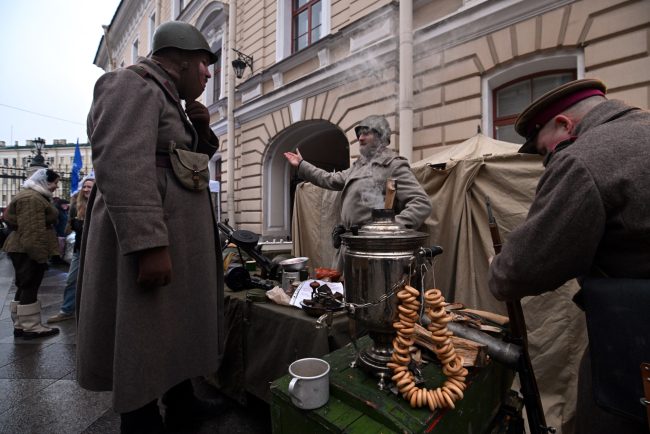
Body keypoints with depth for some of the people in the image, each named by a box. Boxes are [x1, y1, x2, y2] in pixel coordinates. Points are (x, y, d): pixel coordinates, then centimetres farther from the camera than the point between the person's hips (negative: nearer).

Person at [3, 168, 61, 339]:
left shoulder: (35, 196, 18)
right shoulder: (31, 198, -17)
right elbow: (32, 231, -24)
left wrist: (40, 253, 25)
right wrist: (40, 255, -24)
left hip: (23, 250, 11)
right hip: (29, 251, -11)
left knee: (25, 287, 14)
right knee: (30, 288, -4)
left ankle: (20, 325, 22)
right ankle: (31, 327, 4)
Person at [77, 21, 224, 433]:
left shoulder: (168, 97, 21)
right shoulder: (132, 85, -8)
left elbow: (192, 159, 27)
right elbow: (122, 167, -22)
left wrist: (202, 131, 8)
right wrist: (150, 245, -29)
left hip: (178, 236, 10)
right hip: (148, 238, -10)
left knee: (177, 326, 17)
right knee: (145, 338, 2)